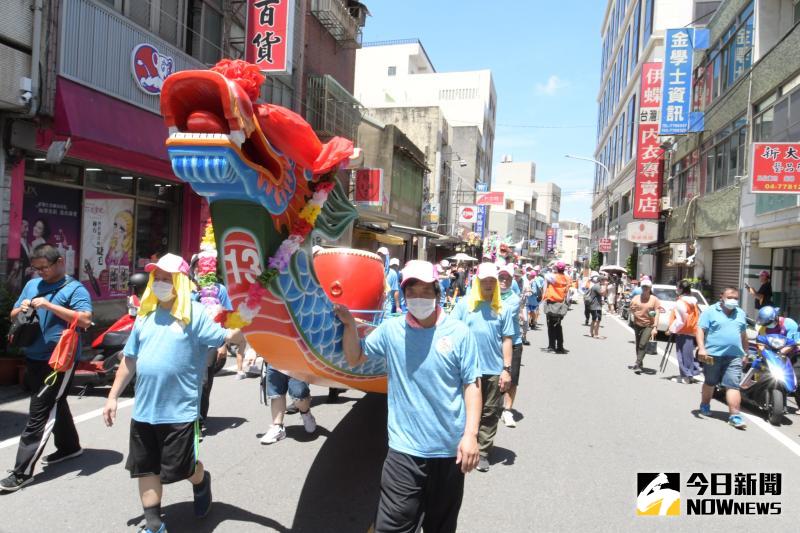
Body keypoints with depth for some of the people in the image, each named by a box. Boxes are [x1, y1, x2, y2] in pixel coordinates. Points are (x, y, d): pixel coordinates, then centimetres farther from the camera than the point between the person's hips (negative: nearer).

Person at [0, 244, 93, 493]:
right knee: (55, 405, 21)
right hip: (34, 358, 8)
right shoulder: (32, 285, 11)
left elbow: (85, 320, -23)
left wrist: (49, 305, -25)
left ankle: (22, 472, 1)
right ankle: (69, 446, 38)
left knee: (38, 414, -5)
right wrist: (22, 310, -6)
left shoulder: (74, 289, -10)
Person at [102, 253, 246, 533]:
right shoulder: (145, 315, 9)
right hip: (143, 409, 6)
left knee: (180, 467, 6)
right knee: (145, 468, 13)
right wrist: (113, 396, 14)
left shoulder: (194, 314, -7)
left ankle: (201, 482, 41)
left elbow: (229, 337, -13)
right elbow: (130, 360, 14)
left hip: (180, 410, -5)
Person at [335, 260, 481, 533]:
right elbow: (354, 359, 9)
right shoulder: (391, 329, -2)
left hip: (450, 449, 0)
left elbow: (472, 385, -3)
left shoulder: (459, 332, -7)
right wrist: (350, 326, -7)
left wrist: (470, 434, -10)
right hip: (405, 449, 0)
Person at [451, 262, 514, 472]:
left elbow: (507, 339, 3)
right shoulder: (465, 304, 0)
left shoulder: (503, 308, 2)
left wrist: (507, 368, -1)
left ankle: (483, 453, 21)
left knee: (490, 413, 8)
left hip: (494, 370, 1)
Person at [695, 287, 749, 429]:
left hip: (734, 356, 3)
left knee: (733, 385, -7)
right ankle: (705, 405, 33)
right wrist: (701, 348, -20)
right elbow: (700, 330, -9)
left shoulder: (741, 314, 15)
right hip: (713, 354, -3)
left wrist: (746, 353, 22)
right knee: (710, 383, 14)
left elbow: (743, 335, 23)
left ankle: (734, 415, -9)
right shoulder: (710, 311, -2)